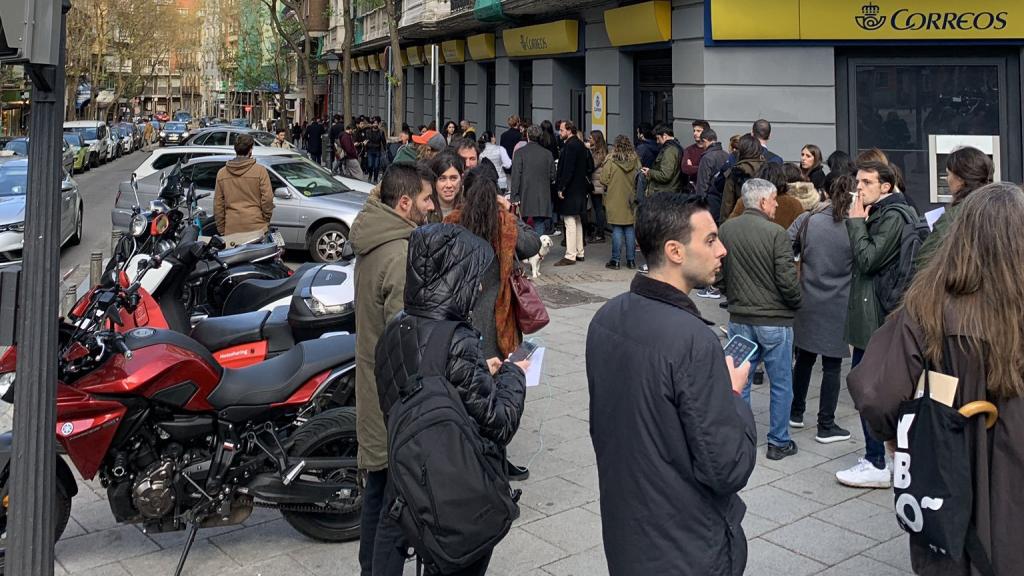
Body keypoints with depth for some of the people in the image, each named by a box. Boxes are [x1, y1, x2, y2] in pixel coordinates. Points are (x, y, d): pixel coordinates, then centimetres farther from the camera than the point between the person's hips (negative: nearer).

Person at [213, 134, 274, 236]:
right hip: (256, 227, -3)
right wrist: (266, 220, 9)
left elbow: (218, 204, 9)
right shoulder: (260, 171, -4)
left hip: (231, 229, 3)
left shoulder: (221, 173, 7)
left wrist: (221, 229, 15)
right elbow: (267, 198, -5)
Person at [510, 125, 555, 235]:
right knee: (539, 225, 3)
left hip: (525, 198, -2)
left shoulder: (520, 153, -5)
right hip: (542, 199, 2)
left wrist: (514, 197, -7)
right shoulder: (547, 154, 2)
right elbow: (552, 176, 7)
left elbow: (515, 176, -8)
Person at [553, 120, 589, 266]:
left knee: (570, 223, -7)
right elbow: (587, 165, 18)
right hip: (579, 188, 10)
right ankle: (579, 253, 24)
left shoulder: (570, 146, -17)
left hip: (570, 189, -10)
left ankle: (570, 256, -4)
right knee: (577, 222, 16)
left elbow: (567, 169, -22)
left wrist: (561, 187, -17)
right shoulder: (580, 144, 12)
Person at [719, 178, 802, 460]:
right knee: (781, 384, 11)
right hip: (774, 320, -4)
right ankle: (778, 442, 19)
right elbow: (787, 280, -16)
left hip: (739, 318, 4)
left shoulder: (725, 230, -2)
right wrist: (796, 304, 3)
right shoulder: (775, 233, -17)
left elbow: (718, 273, 6)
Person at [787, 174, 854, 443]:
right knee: (832, 366, 6)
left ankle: (796, 413, 30)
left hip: (807, 303, 3)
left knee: (804, 359, 19)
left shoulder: (806, 220, -5)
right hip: (838, 307, -3)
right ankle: (826, 426, 12)